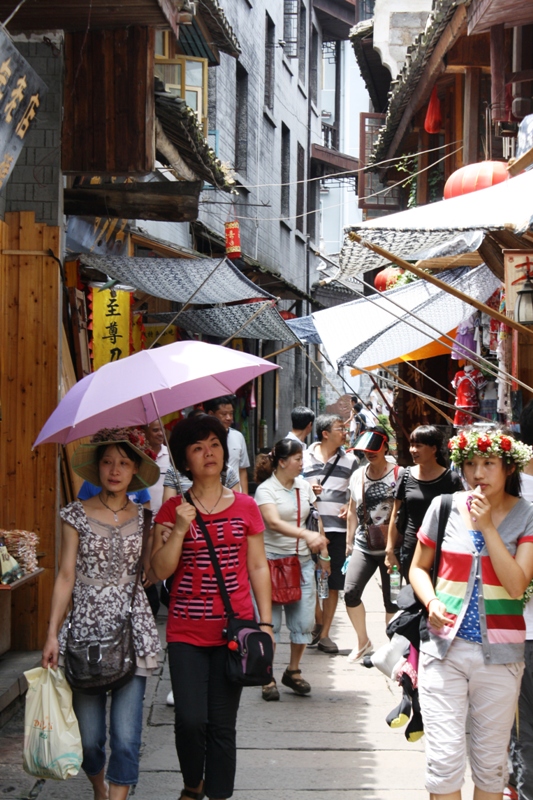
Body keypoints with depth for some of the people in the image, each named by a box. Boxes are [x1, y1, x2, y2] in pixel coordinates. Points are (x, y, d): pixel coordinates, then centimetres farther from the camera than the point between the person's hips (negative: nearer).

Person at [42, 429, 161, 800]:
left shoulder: (144, 518, 8)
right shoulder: (77, 514, 4)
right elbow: (66, 576, 2)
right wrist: (52, 633, -3)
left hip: (132, 630, 1)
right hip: (85, 627, 0)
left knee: (126, 736, -7)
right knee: (88, 734, 5)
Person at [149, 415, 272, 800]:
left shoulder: (245, 507, 5)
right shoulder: (173, 510, 3)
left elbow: (258, 567, 8)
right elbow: (159, 571, -2)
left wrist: (266, 622, 3)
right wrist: (180, 530, -15)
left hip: (233, 630, 1)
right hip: (186, 633, 0)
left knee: (222, 725, 3)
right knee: (190, 720, -8)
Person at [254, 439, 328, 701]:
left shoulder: (304, 487, 10)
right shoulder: (266, 489, -8)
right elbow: (274, 522, -24)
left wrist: (323, 553, 15)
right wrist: (306, 535, -36)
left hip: (302, 561, 5)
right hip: (272, 559, -5)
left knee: (304, 619, 4)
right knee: (269, 619, -2)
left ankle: (293, 671, 22)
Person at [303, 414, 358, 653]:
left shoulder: (350, 461, 8)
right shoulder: (305, 457, 4)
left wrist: (351, 506, -6)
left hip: (337, 529, 1)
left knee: (333, 583, 2)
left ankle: (324, 634, 11)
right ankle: (317, 623, 28)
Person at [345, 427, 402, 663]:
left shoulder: (398, 475, -7)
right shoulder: (357, 475, 8)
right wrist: (349, 542, 15)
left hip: (390, 547, -4)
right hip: (363, 546, 4)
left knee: (391, 599, 3)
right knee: (350, 592, -9)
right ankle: (363, 642, 10)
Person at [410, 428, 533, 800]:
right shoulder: (445, 507, 1)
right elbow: (419, 568, 11)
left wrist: (487, 526, -17)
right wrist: (431, 602, -8)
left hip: (500, 654, 0)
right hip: (444, 646, 0)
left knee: (491, 762, 10)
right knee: (444, 757, -3)